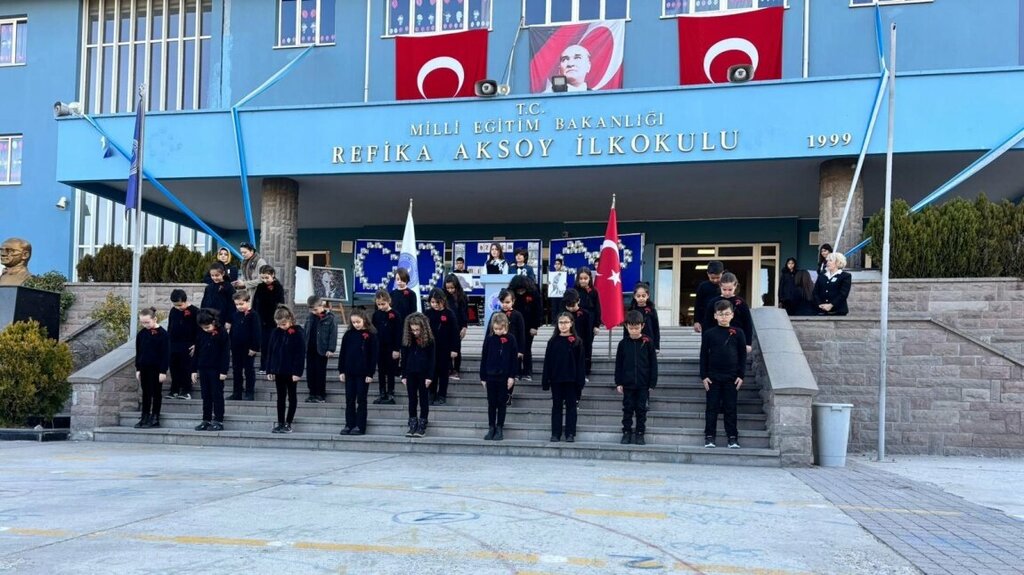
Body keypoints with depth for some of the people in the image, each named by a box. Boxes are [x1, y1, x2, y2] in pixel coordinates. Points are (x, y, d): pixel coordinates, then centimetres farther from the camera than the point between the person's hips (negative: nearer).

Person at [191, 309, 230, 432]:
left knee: (217, 395, 0)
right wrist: (194, 370, 10)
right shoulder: (201, 334, 7)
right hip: (203, 369, 5)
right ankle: (206, 420, 16)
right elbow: (197, 352, 12)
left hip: (216, 370, -5)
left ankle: (218, 421, 3)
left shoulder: (222, 334, -9)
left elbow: (226, 353, -10)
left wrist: (224, 371, -13)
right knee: (206, 396, 10)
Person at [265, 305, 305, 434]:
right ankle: (280, 423, 16)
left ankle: (288, 423, 12)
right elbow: (270, 351, 8)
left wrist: (297, 372, -16)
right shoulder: (275, 332, 4)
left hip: (291, 371, -5)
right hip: (278, 370, 5)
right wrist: (269, 370, 4)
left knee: (292, 397, 6)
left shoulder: (298, 333, -11)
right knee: (280, 397, 10)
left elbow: (301, 353, -12)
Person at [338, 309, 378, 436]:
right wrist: (341, 370, 4)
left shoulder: (371, 335, -5)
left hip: (363, 373, -4)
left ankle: (360, 426, 7)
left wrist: (370, 373, -10)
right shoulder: (348, 334, 6)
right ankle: (349, 425, 15)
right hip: (349, 372, 4)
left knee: (361, 400, 3)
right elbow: (342, 353, 8)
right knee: (349, 400, 8)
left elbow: (374, 355, -6)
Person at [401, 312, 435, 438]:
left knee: (423, 399, 6)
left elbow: (431, 359, -7)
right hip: (410, 373, 3)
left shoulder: (428, 340, -8)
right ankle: (412, 425, 16)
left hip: (423, 373, -3)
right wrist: (404, 375, 3)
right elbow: (404, 358, 4)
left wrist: (430, 376, -11)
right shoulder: (407, 339, 0)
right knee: (412, 399, 9)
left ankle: (422, 425, 11)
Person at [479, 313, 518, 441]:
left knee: (502, 403, 6)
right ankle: (491, 428, 16)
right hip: (490, 376, 2)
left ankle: (500, 429, 13)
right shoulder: (489, 339, 0)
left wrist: (512, 376, -7)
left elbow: (514, 358, -3)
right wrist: (483, 377, 3)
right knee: (491, 403, 8)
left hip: (504, 377, -2)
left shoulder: (510, 339, -5)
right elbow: (483, 358, 4)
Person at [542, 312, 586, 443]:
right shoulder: (553, 341, 4)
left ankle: (570, 434, 9)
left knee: (571, 406, 4)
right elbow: (547, 362, 3)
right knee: (556, 406, 8)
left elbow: (580, 363, -2)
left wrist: (580, 380, -9)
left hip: (571, 379, -2)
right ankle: (555, 433, 13)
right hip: (556, 379, 2)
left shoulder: (577, 342, -1)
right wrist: (545, 381, -1)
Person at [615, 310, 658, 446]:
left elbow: (653, 364, -1)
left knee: (641, 409, 6)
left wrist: (652, 383, -2)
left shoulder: (648, 342, -4)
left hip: (643, 384, -1)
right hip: (627, 384, 1)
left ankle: (640, 434, 15)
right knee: (628, 409, 7)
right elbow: (618, 364, 5)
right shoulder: (623, 343, 0)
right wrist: (618, 383, 1)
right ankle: (627, 433, 16)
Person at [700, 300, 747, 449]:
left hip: (731, 377, 0)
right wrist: (704, 376, -2)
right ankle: (709, 437, 9)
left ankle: (732, 437, 12)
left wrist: (741, 375, -1)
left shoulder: (738, 333, 0)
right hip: (713, 377, 0)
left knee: (730, 408, 6)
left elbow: (743, 355, 4)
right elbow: (703, 355, 2)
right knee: (712, 407, 4)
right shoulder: (709, 333, -1)